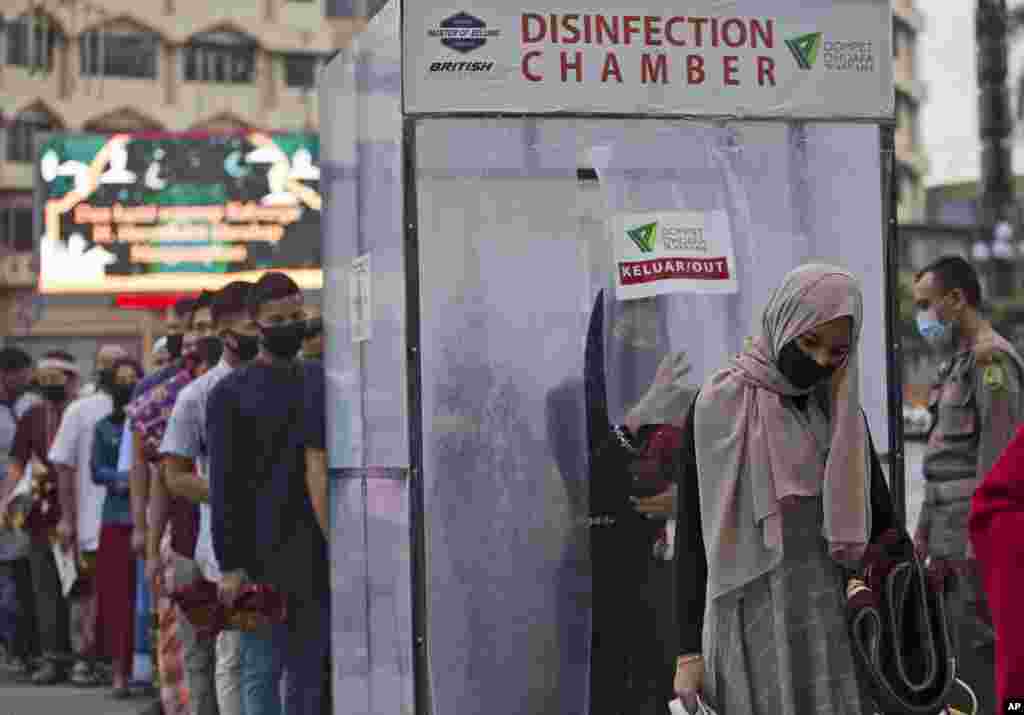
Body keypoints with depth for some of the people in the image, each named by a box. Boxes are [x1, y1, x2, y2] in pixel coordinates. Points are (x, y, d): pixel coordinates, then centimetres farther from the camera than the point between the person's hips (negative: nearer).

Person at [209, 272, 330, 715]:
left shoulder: (318, 381, 14)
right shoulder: (232, 393, 0)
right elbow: (223, 486, -5)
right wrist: (229, 564, -11)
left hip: (316, 552, 5)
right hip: (261, 553, -4)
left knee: (309, 671, 8)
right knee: (262, 669, -3)